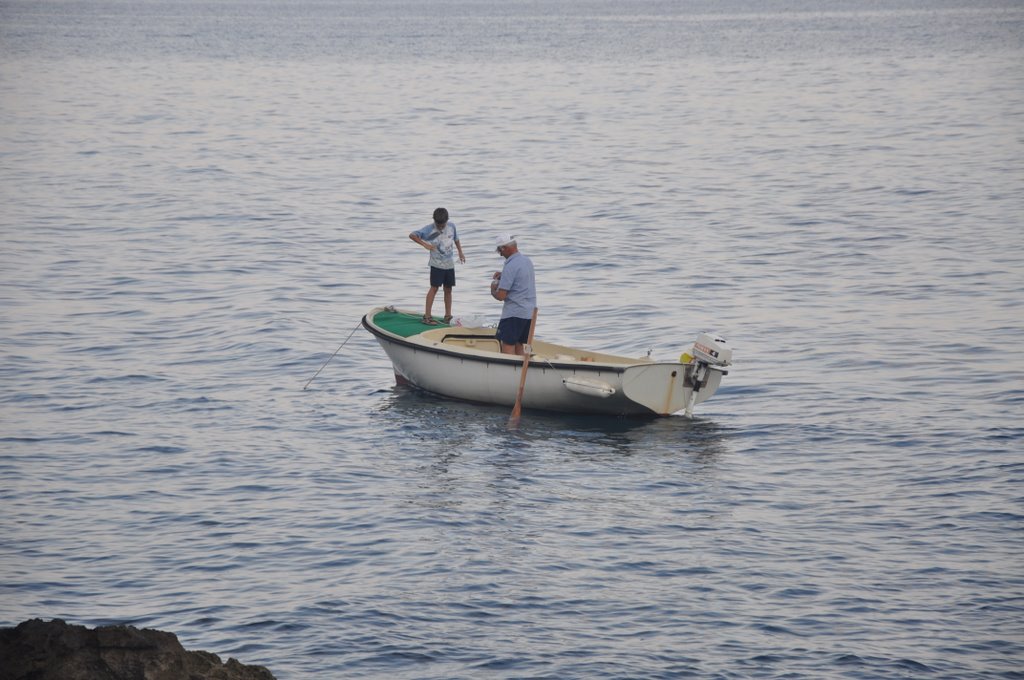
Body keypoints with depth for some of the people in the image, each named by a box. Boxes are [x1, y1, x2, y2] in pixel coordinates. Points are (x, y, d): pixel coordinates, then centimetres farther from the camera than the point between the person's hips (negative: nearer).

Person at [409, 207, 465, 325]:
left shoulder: (451, 226, 0)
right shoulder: (429, 229, -13)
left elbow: (456, 239, 18)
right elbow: (412, 235, -14)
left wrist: (460, 253, 16)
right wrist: (425, 244, -22)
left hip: (450, 264, 5)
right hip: (437, 264, -4)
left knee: (448, 289, 9)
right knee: (434, 288, -9)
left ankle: (448, 316, 17)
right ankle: (427, 316, -8)